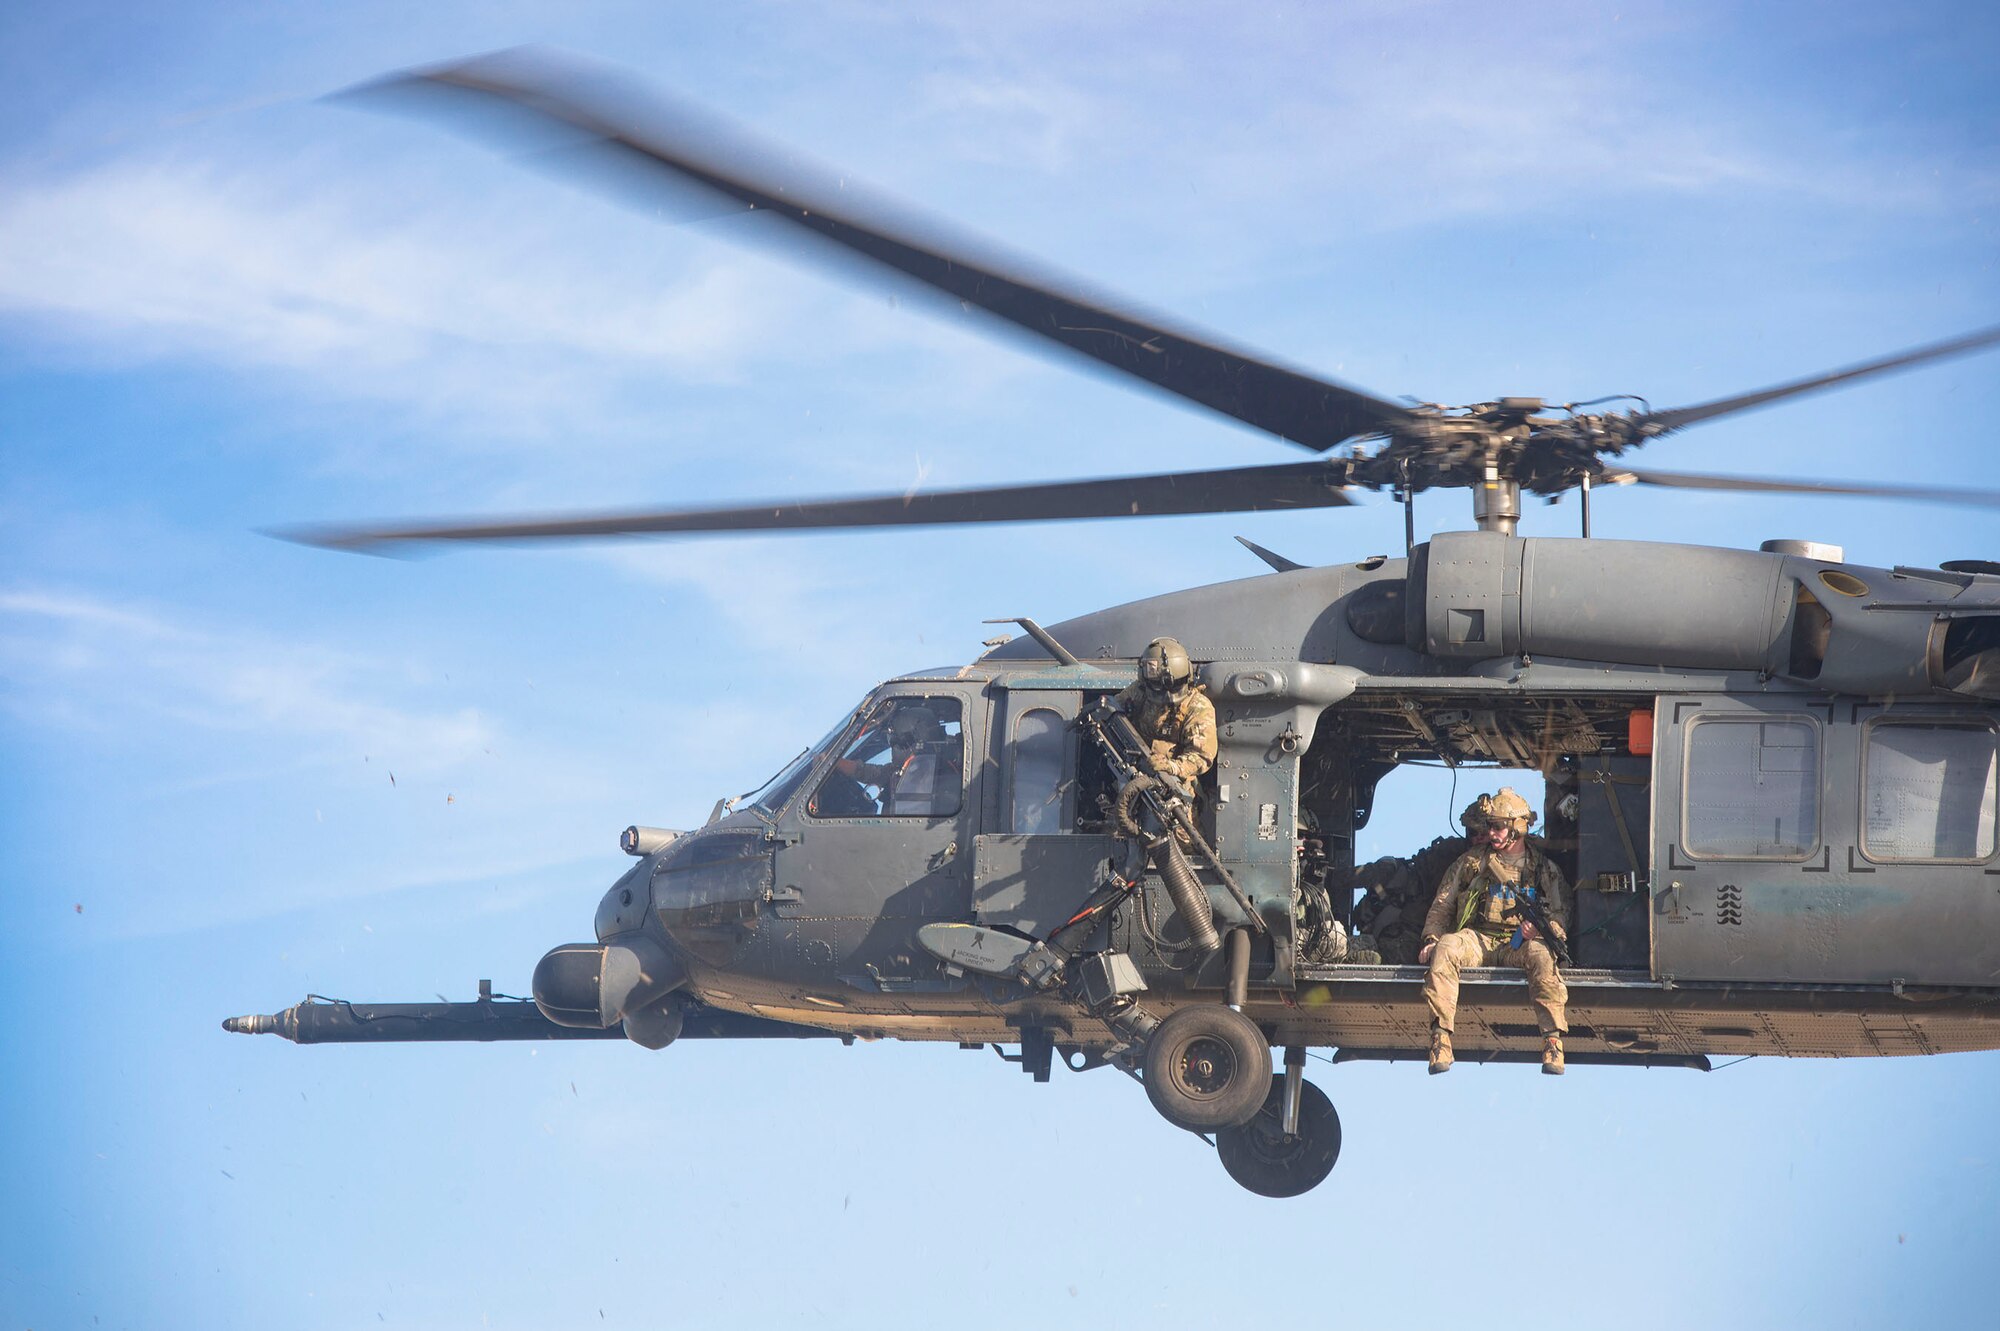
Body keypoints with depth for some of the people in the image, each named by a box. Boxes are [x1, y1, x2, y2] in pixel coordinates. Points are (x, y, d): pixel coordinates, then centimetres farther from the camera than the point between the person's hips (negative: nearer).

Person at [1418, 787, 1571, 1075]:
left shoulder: (1543, 868, 14)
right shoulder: (1472, 862, 17)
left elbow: (1560, 916, 8)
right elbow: (1442, 905, 16)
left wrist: (1540, 930, -14)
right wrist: (1431, 939, 0)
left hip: (1519, 943, -1)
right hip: (1478, 940, 1)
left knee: (1541, 955, -37)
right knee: (1446, 947, -33)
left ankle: (1553, 1040, -38)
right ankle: (1440, 1037, -38)